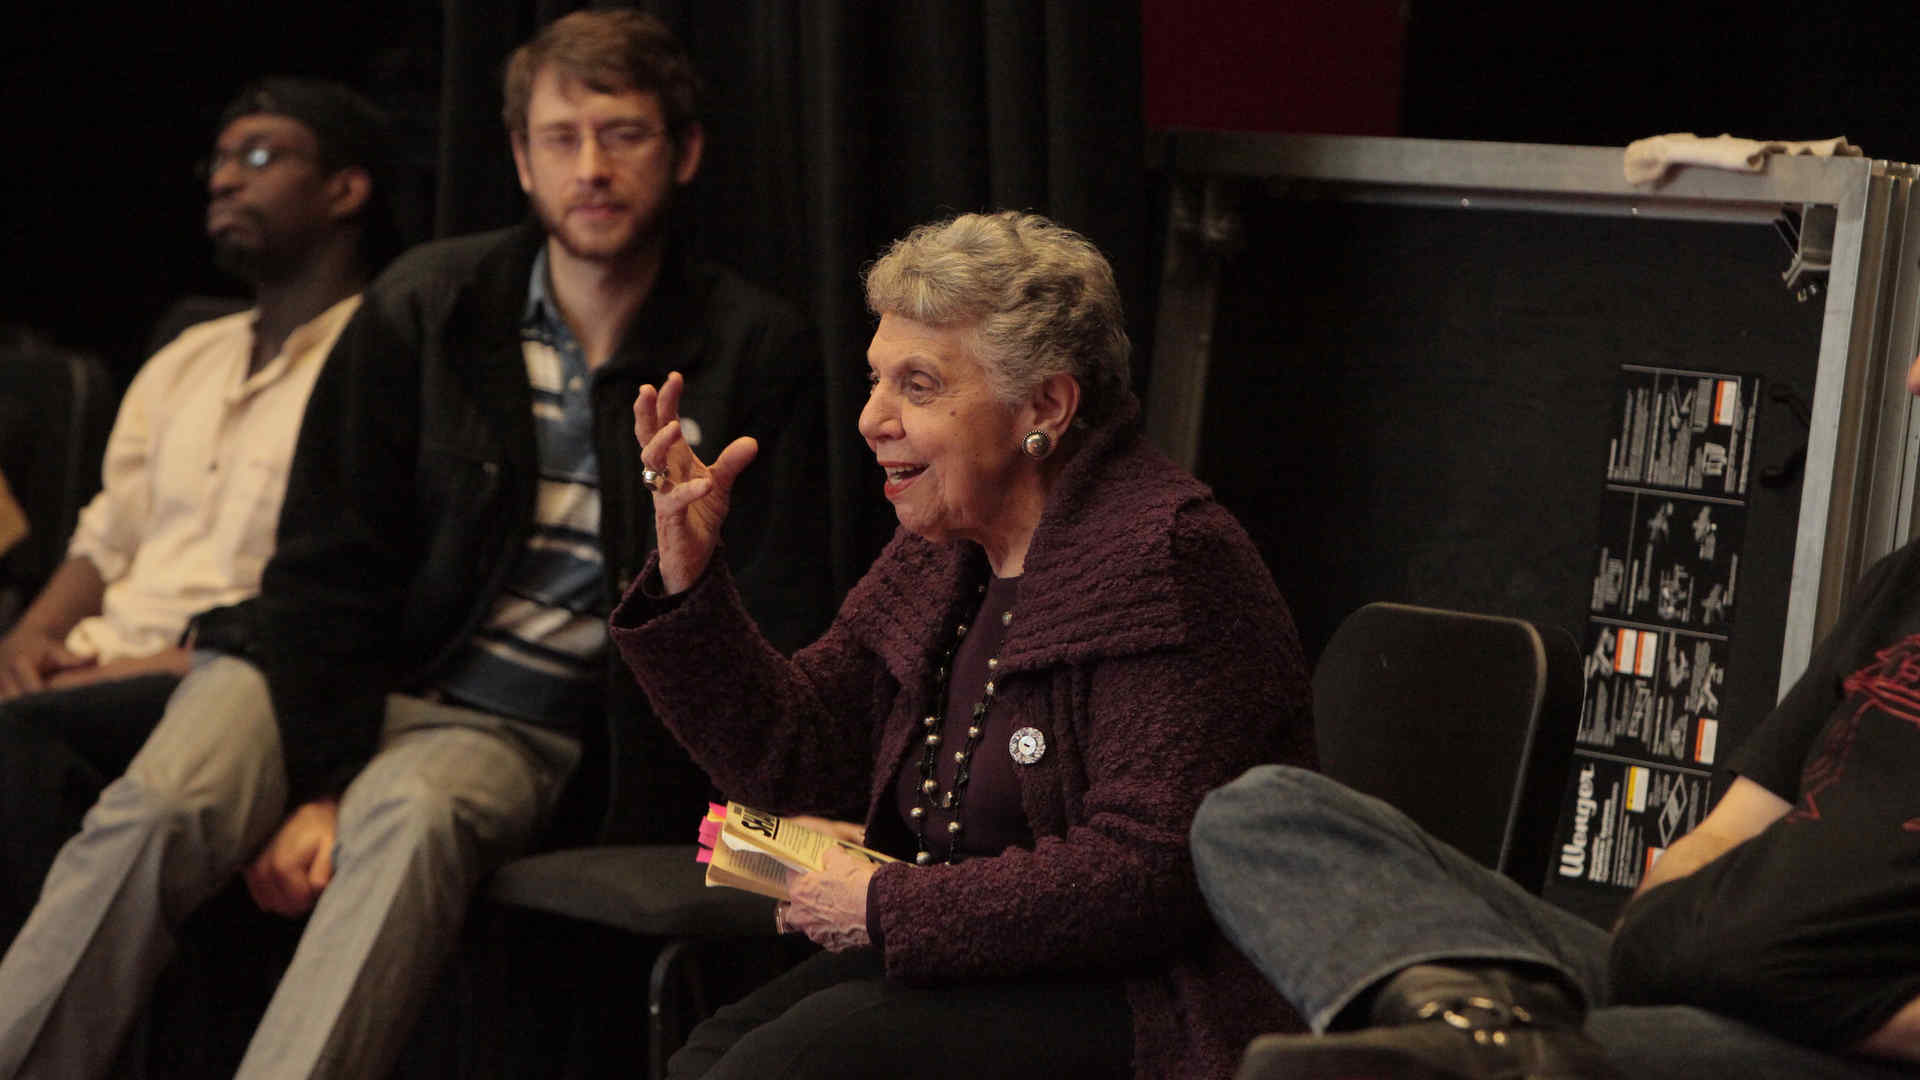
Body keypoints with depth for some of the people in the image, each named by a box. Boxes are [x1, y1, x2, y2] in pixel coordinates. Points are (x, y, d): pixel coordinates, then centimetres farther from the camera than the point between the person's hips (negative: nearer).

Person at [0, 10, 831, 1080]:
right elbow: (329, 573, 1)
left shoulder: (758, 352, -1)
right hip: (333, 679, 2)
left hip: (517, 727, -1)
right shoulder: (426, 308, 3)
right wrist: (318, 784, -13)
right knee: (159, 807, -28)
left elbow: (781, 625, -2)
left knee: (409, 815, -35)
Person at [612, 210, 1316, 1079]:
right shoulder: (937, 555, 11)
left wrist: (890, 908, -17)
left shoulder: (1164, 559, -15)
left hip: (1147, 1002, -7)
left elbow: (1144, 872, -22)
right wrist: (687, 578, 2)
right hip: (982, 967, 8)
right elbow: (796, 759, 15)